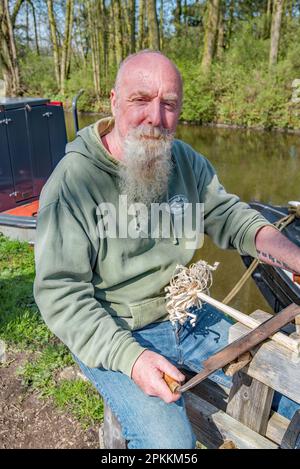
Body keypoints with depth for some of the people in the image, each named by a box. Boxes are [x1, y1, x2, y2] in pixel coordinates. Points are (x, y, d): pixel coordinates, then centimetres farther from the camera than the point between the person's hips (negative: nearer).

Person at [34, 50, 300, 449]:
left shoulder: (187, 161, -2)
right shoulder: (72, 182, -20)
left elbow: (230, 215, 3)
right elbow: (60, 291, -19)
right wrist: (129, 357, -29)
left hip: (186, 315, 6)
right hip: (112, 335, -5)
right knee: (169, 441, -21)